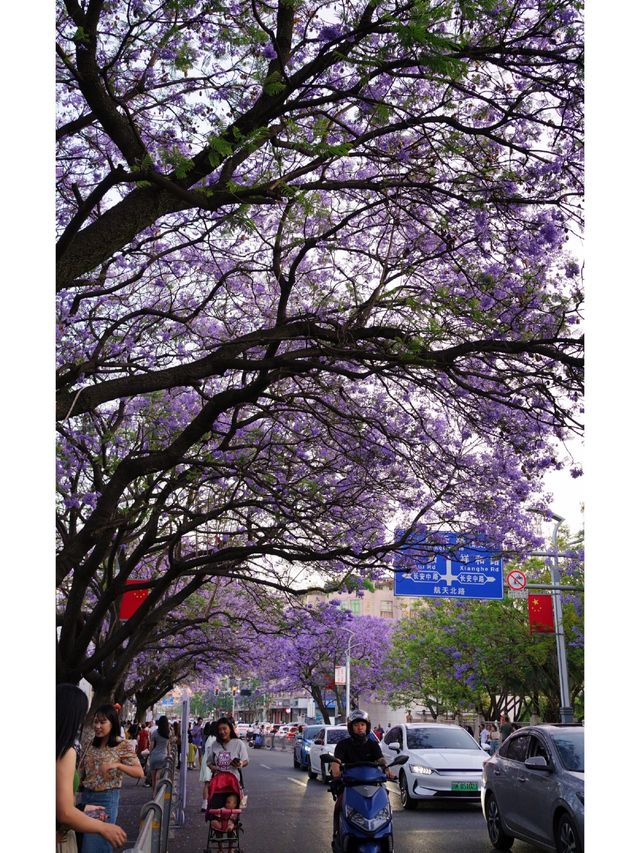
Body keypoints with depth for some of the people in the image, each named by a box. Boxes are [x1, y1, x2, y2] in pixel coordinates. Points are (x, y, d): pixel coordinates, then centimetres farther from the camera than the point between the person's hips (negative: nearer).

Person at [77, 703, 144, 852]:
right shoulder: (92, 744, 6)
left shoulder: (123, 746, -9)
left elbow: (140, 773, -17)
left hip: (106, 798, -6)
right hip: (86, 796, 6)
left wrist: (117, 765, -31)